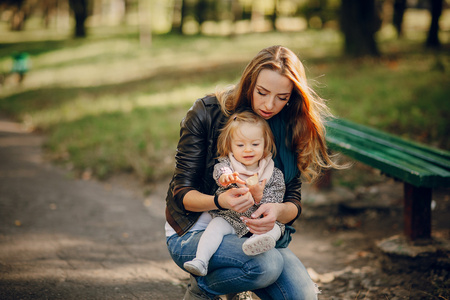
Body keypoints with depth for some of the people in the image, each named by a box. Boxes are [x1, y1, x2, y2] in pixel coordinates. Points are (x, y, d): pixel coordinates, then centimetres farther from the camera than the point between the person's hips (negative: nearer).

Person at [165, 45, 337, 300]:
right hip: (194, 232, -4)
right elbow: (182, 192, -14)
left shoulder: (290, 127, -3)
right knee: (267, 264, -32)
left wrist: (277, 211, -29)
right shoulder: (206, 113, -14)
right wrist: (220, 201, -36)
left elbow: (294, 200, -3)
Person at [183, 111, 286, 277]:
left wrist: (259, 195, -25)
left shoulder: (275, 175, 0)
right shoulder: (226, 165, 1)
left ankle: (257, 242, -56)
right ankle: (201, 260, -37)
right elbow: (219, 170, -24)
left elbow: (274, 206, -4)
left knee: (274, 229, -26)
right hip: (229, 219, 0)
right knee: (216, 225, -26)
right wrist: (226, 176, -50)